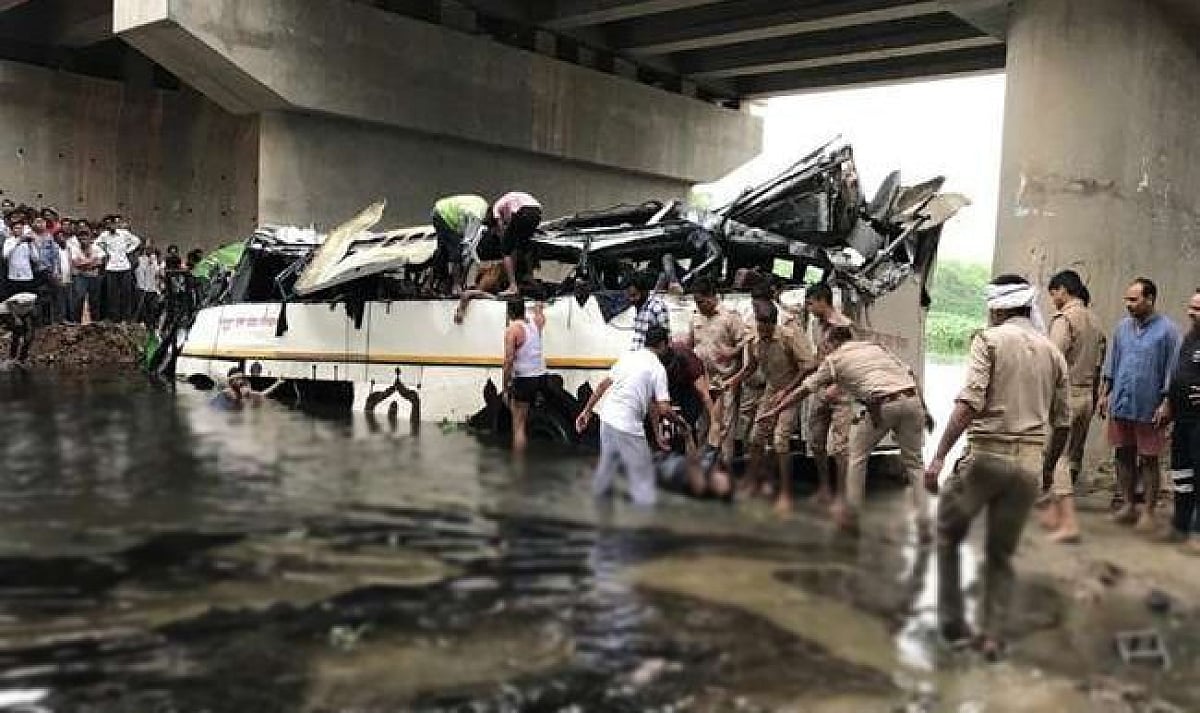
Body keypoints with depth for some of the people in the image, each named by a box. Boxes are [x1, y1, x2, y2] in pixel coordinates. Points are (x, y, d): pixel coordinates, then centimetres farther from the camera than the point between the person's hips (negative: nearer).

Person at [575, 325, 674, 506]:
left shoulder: (627, 356, 12)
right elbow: (664, 409, -11)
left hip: (607, 416, 7)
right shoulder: (658, 368, -6)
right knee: (642, 472, 5)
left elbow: (603, 385, 13)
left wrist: (586, 411, 18)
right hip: (627, 424, -7)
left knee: (608, 462, 26)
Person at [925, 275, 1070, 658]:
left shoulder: (989, 339, -4)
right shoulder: (1053, 353, 11)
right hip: (1029, 463, 5)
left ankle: (953, 624, 10)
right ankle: (992, 636, 15)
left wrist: (939, 456, -18)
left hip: (986, 454, -4)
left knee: (948, 535, 14)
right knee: (1002, 554, 17)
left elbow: (970, 402, -17)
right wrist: (1046, 466, 29)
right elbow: (1062, 423, 14)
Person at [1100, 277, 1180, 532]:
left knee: (1148, 460, 3)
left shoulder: (1166, 330, -8)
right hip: (1120, 405, 5)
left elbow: (1172, 371, -7)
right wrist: (1105, 394, 11)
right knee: (1124, 455, 11)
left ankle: (1149, 512, 12)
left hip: (1149, 408, -5)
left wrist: (1165, 404, -11)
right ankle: (1128, 506, 24)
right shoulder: (1122, 327, 6)